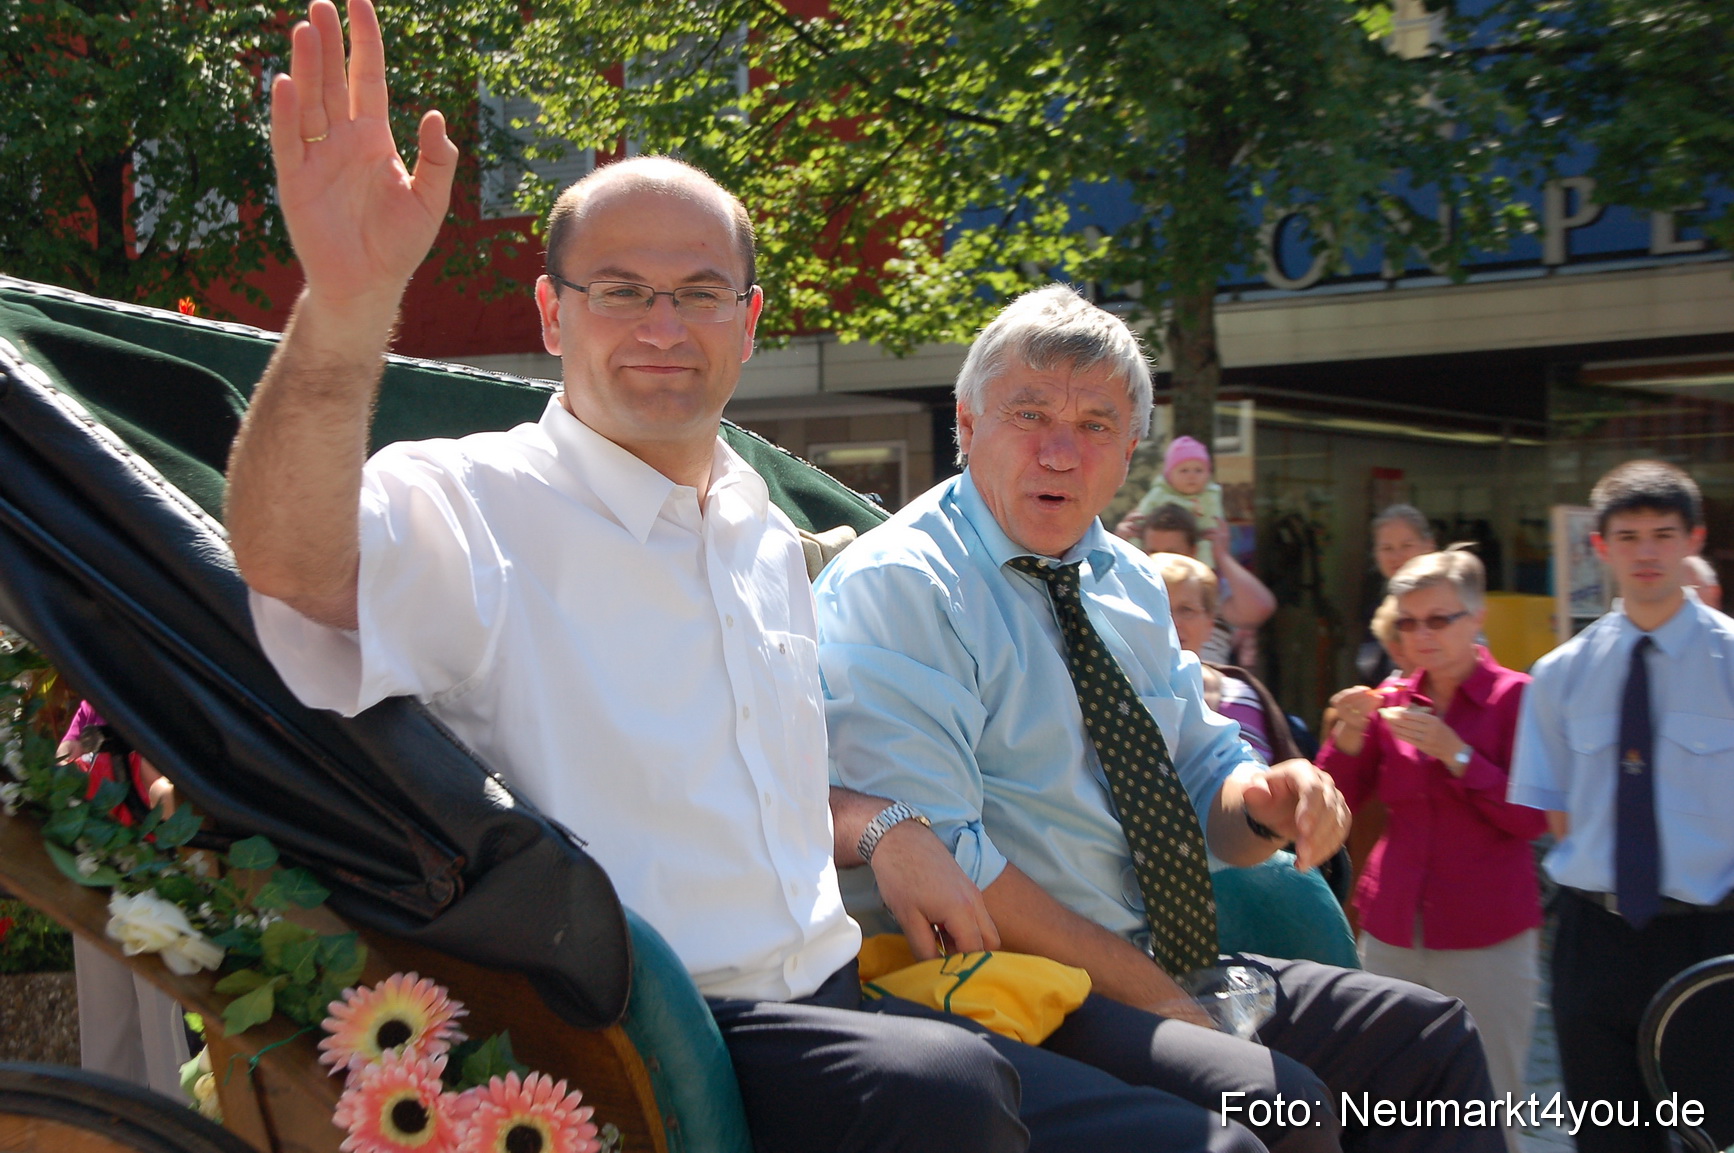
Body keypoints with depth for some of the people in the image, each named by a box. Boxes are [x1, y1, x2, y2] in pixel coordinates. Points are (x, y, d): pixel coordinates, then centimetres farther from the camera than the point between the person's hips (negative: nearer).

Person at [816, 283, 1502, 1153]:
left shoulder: (1128, 583, 14)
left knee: (1430, 1035, 2)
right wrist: (1148, 992, -18)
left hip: (1181, 972, 9)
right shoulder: (894, 585, -12)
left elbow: (1205, 775, 19)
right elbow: (936, 865, -21)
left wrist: (1271, 801, -6)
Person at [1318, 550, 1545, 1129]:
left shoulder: (1513, 697, -4)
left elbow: (1530, 818, -11)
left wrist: (1453, 751, -19)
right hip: (1392, 933, 4)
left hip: (1486, 937, -4)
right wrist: (1349, 734, -10)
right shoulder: (1393, 701, 8)